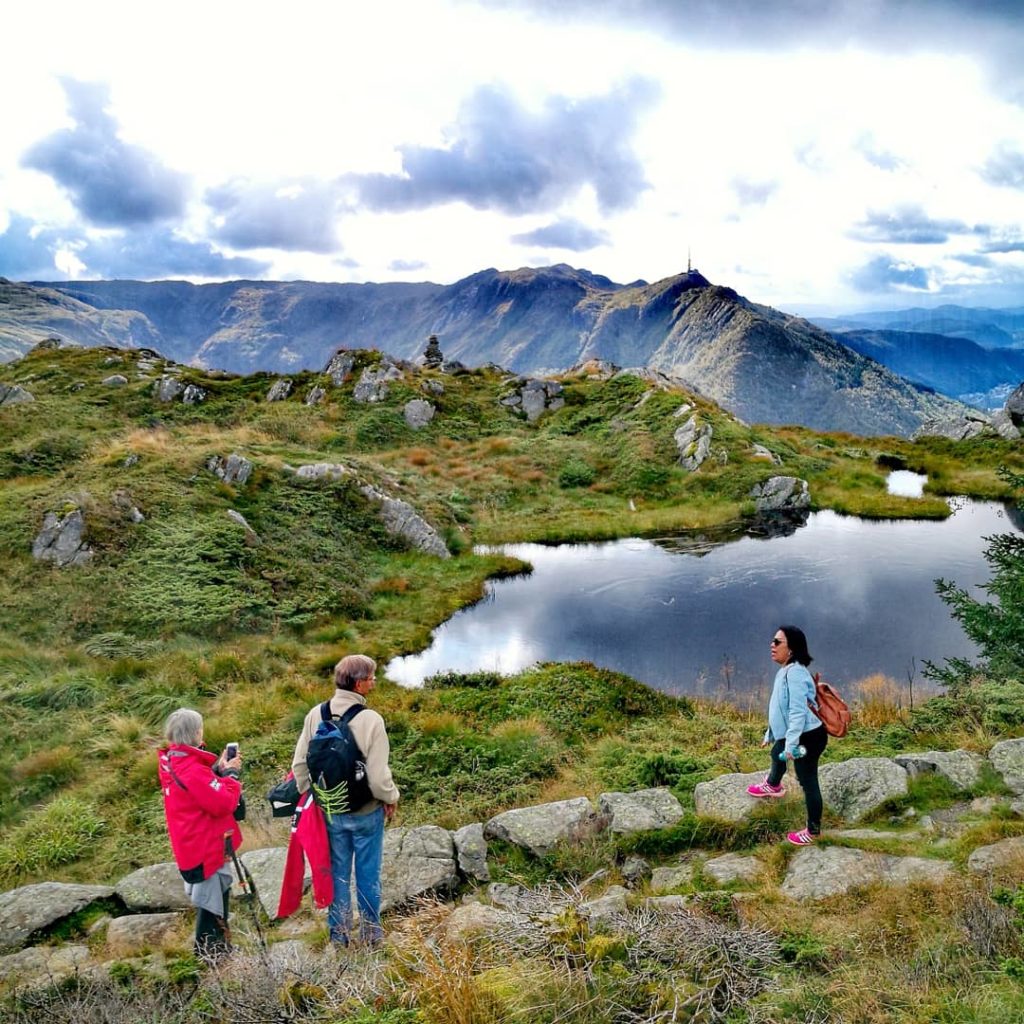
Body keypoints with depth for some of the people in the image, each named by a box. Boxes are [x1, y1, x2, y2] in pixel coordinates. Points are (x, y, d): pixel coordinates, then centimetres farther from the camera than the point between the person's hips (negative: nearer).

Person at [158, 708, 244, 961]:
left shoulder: (171, 762, 3)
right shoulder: (192, 770, -27)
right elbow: (224, 803, -24)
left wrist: (218, 769, -1)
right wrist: (230, 774, -12)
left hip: (192, 844, 10)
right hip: (206, 847, -10)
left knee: (214, 894, 21)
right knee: (211, 900, 3)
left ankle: (216, 948, 33)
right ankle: (210, 952, 15)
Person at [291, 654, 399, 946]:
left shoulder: (316, 715, -11)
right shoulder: (371, 720, -24)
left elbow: (299, 764, -4)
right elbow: (379, 776, -22)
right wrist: (391, 798, -3)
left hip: (330, 812, 3)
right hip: (366, 812, -3)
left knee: (337, 873, 19)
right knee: (368, 875, 15)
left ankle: (338, 935, 31)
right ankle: (370, 935, 30)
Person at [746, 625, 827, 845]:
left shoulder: (795, 673, -26)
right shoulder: (785, 671, 8)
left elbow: (798, 711, -30)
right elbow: (781, 708, 20)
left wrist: (791, 744, -30)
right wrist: (770, 734, 27)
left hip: (807, 737, -11)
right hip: (793, 736, 11)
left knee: (808, 781, 0)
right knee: (777, 753, 33)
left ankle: (813, 830, 13)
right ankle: (772, 786, 62)